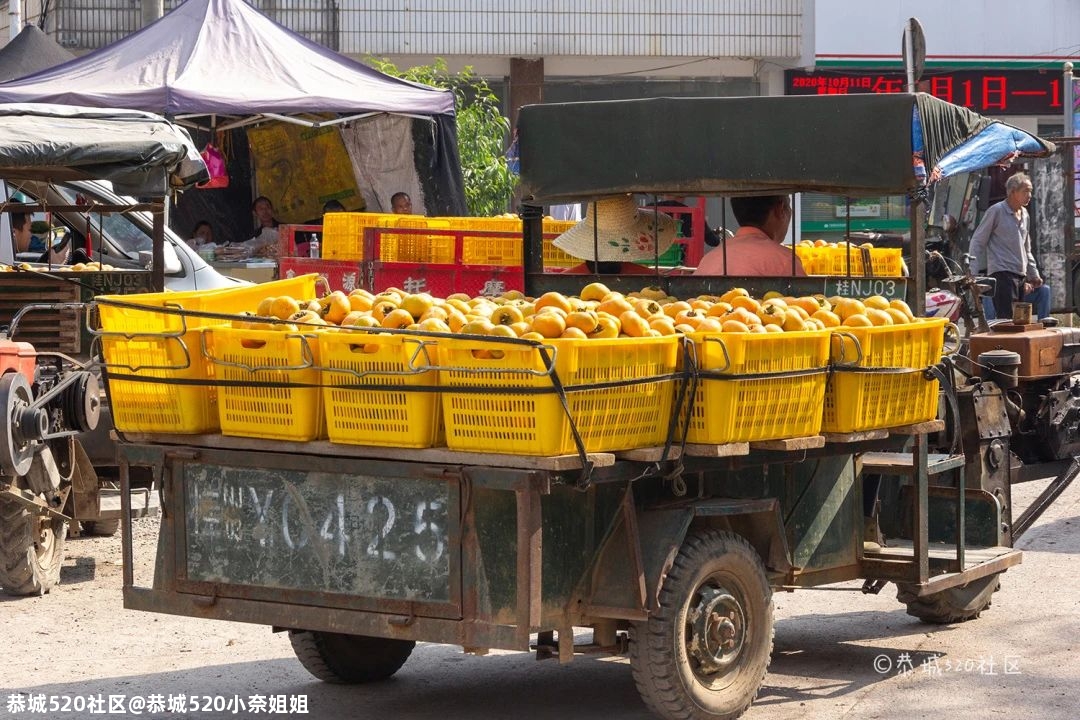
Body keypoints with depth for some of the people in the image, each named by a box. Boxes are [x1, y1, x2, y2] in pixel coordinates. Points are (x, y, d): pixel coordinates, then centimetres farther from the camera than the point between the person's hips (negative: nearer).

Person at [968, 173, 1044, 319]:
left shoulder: (1025, 214, 18)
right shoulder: (997, 211, -5)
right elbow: (977, 242, -5)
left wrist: (1034, 275, 24)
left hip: (1020, 275, 8)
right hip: (1002, 273, -8)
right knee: (1007, 320, -17)